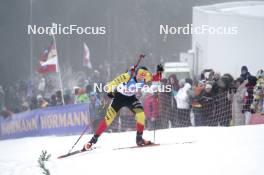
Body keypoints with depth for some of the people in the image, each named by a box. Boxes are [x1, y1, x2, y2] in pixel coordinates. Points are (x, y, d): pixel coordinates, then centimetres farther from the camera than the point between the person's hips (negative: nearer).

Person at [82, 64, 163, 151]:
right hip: (119, 96, -4)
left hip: (131, 98, 4)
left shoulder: (145, 78, -19)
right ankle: (94, 140, -5)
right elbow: (112, 84, -35)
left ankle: (139, 138, -3)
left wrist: (159, 72, -25)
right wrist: (110, 91, -53)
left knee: (141, 114, -18)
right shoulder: (128, 76, -33)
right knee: (109, 117, -12)